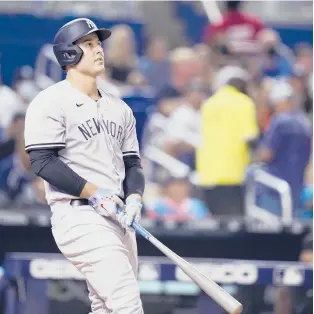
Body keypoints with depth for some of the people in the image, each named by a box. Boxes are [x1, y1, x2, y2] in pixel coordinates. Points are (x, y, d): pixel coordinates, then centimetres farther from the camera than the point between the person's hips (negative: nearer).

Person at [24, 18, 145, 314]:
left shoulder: (119, 108, 19)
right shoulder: (51, 102, -5)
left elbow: (132, 162, 20)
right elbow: (42, 161, -13)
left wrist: (134, 198, -2)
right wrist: (94, 193, -18)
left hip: (118, 220, 8)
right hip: (80, 217, -8)